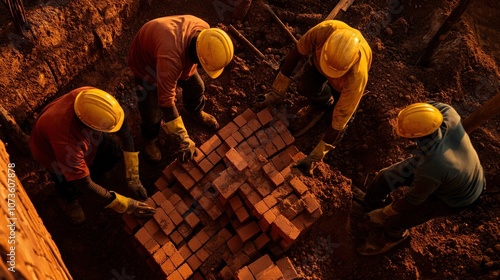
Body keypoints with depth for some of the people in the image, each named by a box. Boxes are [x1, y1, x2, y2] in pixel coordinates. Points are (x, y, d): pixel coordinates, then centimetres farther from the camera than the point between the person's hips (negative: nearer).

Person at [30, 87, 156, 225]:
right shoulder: (66, 142, -46)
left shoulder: (92, 99, -36)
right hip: (51, 149, -4)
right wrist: (127, 206, -27)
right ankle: (67, 198, 21)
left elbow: (125, 132, -23)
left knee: (115, 154, -11)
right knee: (73, 190, -13)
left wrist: (133, 178, -21)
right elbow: (86, 186, -34)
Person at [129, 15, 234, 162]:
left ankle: (195, 112, 48)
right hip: (145, 60, -6)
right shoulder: (171, 57, -48)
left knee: (195, 86, 15)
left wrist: (187, 72, 16)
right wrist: (184, 138, -35)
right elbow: (166, 100, -41)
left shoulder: (204, 29, -27)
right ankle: (150, 139, 31)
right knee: (152, 110, -2)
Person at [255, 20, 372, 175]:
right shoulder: (324, 30, -43)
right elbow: (297, 53, -24)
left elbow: (339, 120, -38)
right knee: (305, 85, -27)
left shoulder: (357, 76, -46)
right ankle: (319, 105, 4)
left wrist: (315, 157, -33)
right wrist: (277, 92, -19)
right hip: (320, 60, 2)